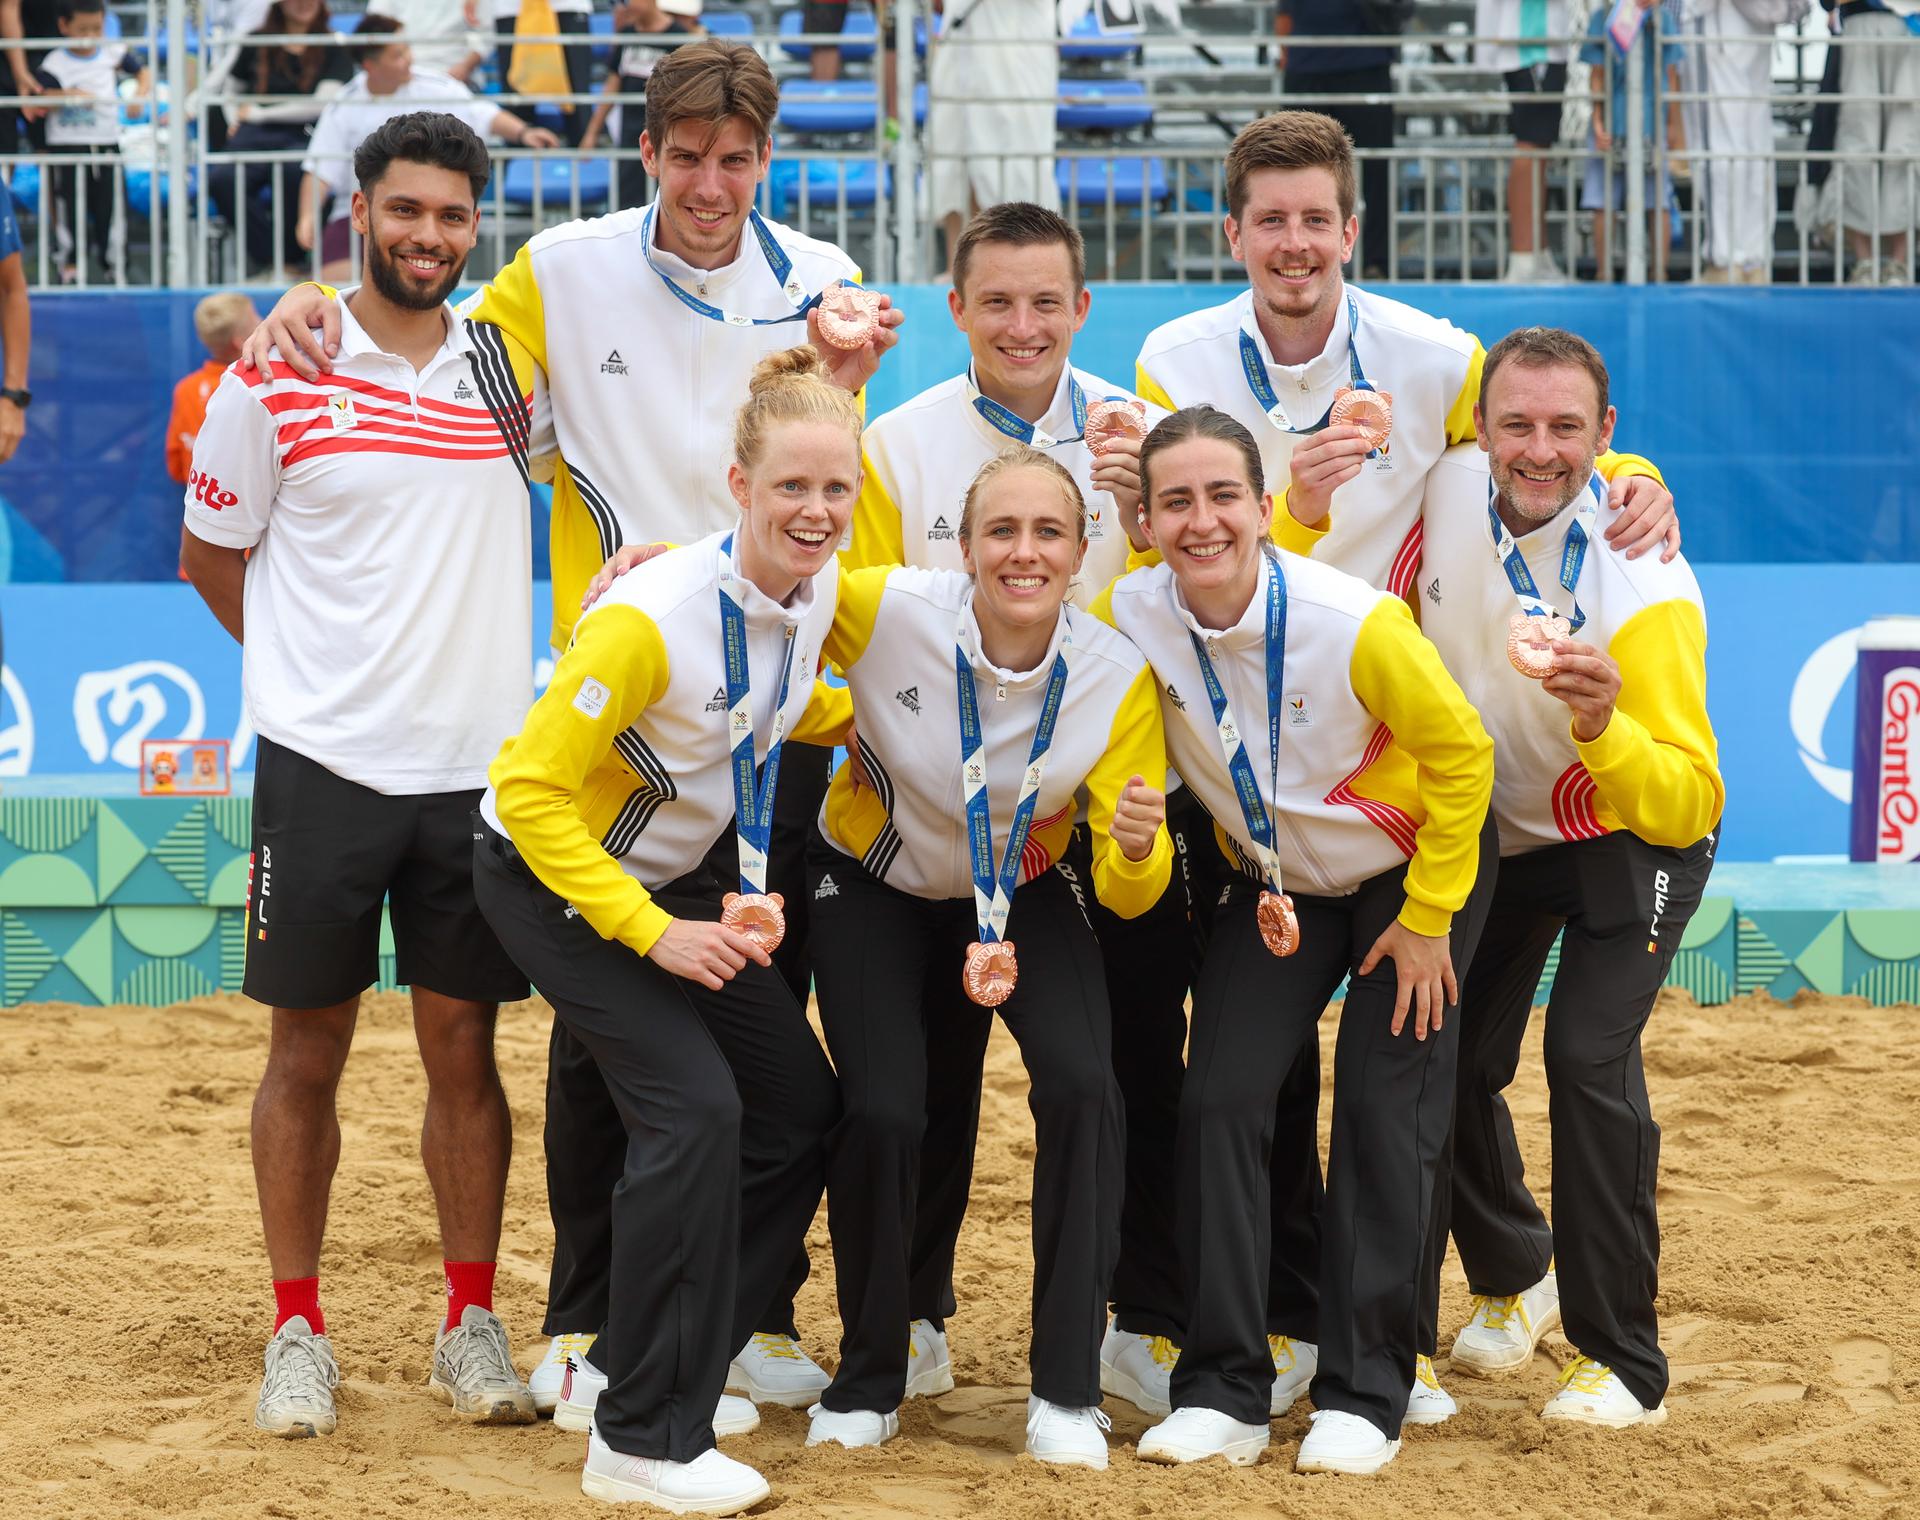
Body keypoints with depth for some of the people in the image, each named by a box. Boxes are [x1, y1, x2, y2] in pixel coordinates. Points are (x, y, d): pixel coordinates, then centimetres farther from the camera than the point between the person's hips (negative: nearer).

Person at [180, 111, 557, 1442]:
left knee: (465, 1047, 6)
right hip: (323, 765, -2)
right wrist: (325, 670, 9)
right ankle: (299, 1333, 13)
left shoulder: (517, 369, 4)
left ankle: (473, 1327, 15)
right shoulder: (275, 377, -2)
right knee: (308, 1053, 4)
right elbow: (212, 556, 9)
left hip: (476, 767, 2)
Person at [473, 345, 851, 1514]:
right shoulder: (652, 618, -32)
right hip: (551, 874, -8)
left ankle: (641, 1365, 22)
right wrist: (652, 933, -30)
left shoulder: (818, 591, -9)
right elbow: (532, 790, -28)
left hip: (684, 869, 8)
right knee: (694, 1110, -21)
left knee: (800, 1109, 7)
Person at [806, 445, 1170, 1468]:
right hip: (876, 890, -1)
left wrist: (1136, 850, -42)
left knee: (1083, 1087, -23)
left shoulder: (1117, 673, -23)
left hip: (1023, 894, 1)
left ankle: (1067, 1392, -11)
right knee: (881, 1114, -18)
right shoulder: (884, 613, -27)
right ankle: (868, 1382, 8)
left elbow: (1127, 898, -21)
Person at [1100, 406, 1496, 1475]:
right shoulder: (1130, 617, -21)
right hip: (1276, 883, 3)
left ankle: (1365, 1397, 2)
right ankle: (1224, 1392, -1)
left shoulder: (1356, 623, -30)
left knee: (1386, 1112, -8)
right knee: (1222, 1101, -8)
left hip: (1415, 869, -3)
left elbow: (1461, 754, -16)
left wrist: (1427, 918, -11)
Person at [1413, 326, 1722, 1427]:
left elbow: (1691, 808, -35)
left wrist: (1604, 726, -49)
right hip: (1491, 832, 5)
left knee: (1590, 1059, -20)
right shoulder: (1449, 491, -19)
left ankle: (1624, 1362, -8)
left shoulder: (1648, 589, -31)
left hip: (1632, 841, -5)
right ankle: (1515, 1278, 35)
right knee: (1450, 1063, 6)